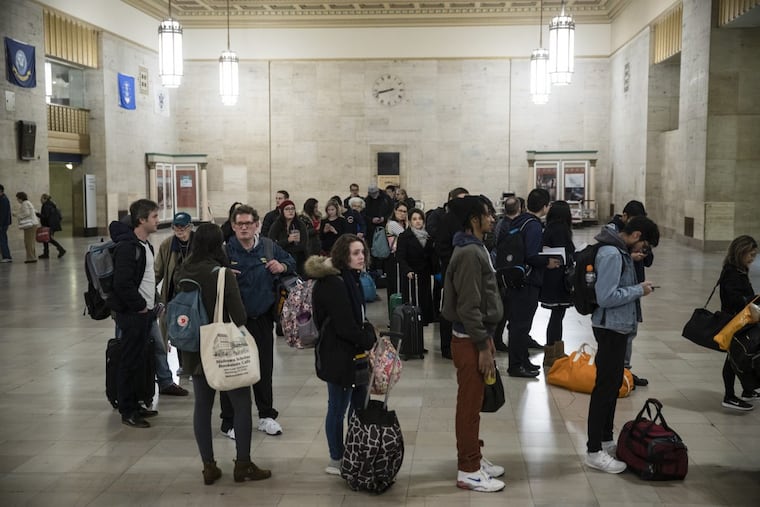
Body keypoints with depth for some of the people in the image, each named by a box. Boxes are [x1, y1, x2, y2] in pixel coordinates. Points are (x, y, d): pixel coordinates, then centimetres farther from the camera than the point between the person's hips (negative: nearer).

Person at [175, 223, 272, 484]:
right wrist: (237, 330, 3)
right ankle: (243, 465, 11)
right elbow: (239, 316, -17)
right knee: (242, 403, 7)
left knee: (202, 405, 12)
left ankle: (208, 466, 17)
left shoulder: (182, 272, -3)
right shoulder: (223, 274, -18)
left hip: (194, 349, 5)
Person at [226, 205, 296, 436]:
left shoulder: (269, 246, 3)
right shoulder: (226, 250, -6)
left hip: (263, 318, 3)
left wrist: (282, 266, -5)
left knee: (265, 368, 12)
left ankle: (266, 416, 27)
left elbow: (291, 262, 17)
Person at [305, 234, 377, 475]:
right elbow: (345, 327, -22)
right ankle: (336, 461, 17)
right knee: (338, 408, 3)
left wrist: (369, 334, -1)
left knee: (359, 404, 16)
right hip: (338, 355, -10)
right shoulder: (333, 283, -20)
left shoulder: (350, 278, 12)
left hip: (353, 353, 10)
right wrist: (371, 340, -12)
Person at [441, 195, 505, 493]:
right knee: (469, 406, -1)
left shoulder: (475, 249, 12)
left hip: (476, 336, 10)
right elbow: (468, 307, -23)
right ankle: (468, 471, 9)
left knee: (473, 403, 18)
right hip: (469, 341, -10)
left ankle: (473, 459, 29)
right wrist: (483, 346, -19)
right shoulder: (469, 254, -21)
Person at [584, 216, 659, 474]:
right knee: (605, 387, -4)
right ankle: (594, 451, 5)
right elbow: (606, 297, -26)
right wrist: (639, 290, -16)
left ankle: (606, 440, 30)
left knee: (613, 385, 18)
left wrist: (637, 287, 4)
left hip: (619, 326, 10)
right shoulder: (611, 254, -21)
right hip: (610, 327, -10)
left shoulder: (620, 251, 10)